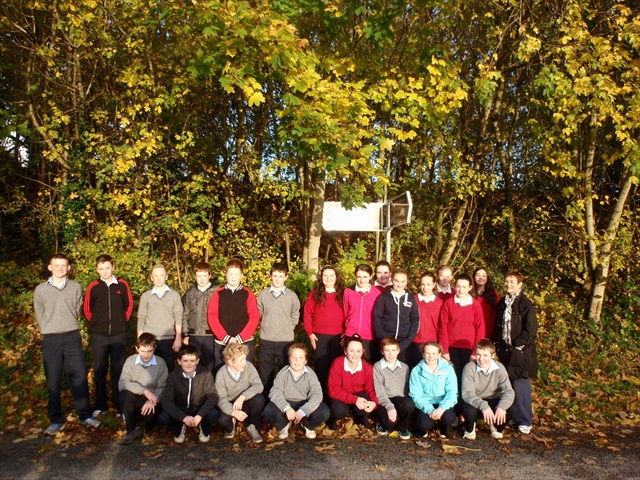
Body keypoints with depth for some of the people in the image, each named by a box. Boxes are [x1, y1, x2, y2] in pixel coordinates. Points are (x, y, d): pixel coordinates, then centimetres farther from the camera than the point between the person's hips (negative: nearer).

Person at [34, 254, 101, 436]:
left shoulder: (76, 287, 5)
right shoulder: (40, 290, 3)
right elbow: (40, 315, 10)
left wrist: (68, 326, 10)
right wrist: (51, 329, 8)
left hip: (72, 337, 1)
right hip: (51, 339, 0)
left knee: (79, 377, 2)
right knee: (53, 381, 5)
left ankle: (85, 415, 13)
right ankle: (56, 420, 15)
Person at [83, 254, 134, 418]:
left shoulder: (122, 285, 0)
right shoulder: (93, 287, -1)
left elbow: (129, 304, 11)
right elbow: (87, 309, 9)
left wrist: (123, 321, 6)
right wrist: (96, 324, 6)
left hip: (119, 335, 0)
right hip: (99, 336, 0)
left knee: (118, 370, 4)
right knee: (99, 371, 8)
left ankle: (119, 405, 13)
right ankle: (100, 405, 19)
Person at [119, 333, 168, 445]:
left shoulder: (160, 363, -5)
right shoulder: (130, 361, -4)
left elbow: (162, 387, -11)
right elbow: (122, 384, -15)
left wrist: (152, 401, -28)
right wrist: (144, 391, -25)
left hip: (152, 401, -1)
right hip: (134, 399, 1)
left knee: (150, 419, -30)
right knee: (125, 395, -31)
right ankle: (133, 430, -13)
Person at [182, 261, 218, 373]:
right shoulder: (189, 293, 8)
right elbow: (184, 315, 10)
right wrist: (185, 334, 5)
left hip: (211, 335, -3)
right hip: (194, 336, 3)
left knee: (210, 365, 4)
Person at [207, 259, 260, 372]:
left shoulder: (248, 294, 3)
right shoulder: (218, 294, 4)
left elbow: (254, 318, -2)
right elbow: (212, 317, -1)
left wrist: (240, 338, -11)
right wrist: (226, 338, -10)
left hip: (245, 343, -1)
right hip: (221, 343, 1)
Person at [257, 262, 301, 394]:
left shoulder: (292, 296, 0)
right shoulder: (262, 294, 1)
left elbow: (295, 316, 10)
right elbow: (258, 314, 10)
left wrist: (288, 329, 3)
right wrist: (265, 328, 4)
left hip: (286, 341, -1)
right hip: (266, 341, 1)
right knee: (265, 376, 9)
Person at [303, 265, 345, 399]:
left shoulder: (342, 293, 5)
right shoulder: (314, 293, 4)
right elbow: (307, 314, 3)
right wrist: (310, 333, -3)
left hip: (338, 336, 0)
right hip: (319, 336, 0)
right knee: (321, 367, 5)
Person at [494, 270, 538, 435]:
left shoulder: (525, 304, -9)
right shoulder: (502, 303, 11)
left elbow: (531, 329, -12)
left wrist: (518, 345, -14)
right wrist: (498, 343, 9)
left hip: (520, 352, -6)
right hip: (505, 351, 6)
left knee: (521, 386, -2)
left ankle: (525, 421, 10)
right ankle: (512, 415, 25)